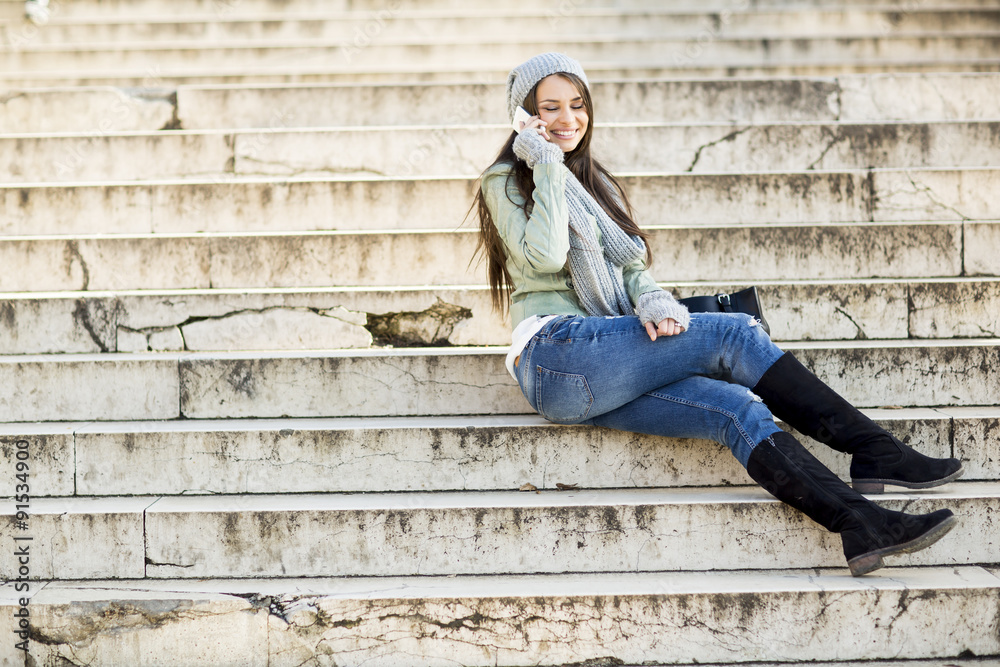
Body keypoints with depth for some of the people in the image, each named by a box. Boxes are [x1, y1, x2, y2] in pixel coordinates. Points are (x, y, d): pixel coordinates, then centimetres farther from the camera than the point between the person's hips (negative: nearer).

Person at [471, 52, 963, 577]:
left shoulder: (594, 184, 27)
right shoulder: (505, 183, 5)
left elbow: (630, 266, 17)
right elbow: (545, 256, -13)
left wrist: (650, 300, -5)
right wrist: (547, 168, -6)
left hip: (601, 383, 7)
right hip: (556, 353, -7)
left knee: (735, 407, -19)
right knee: (731, 334, -19)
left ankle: (862, 525, -31)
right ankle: (876, 452, -20)